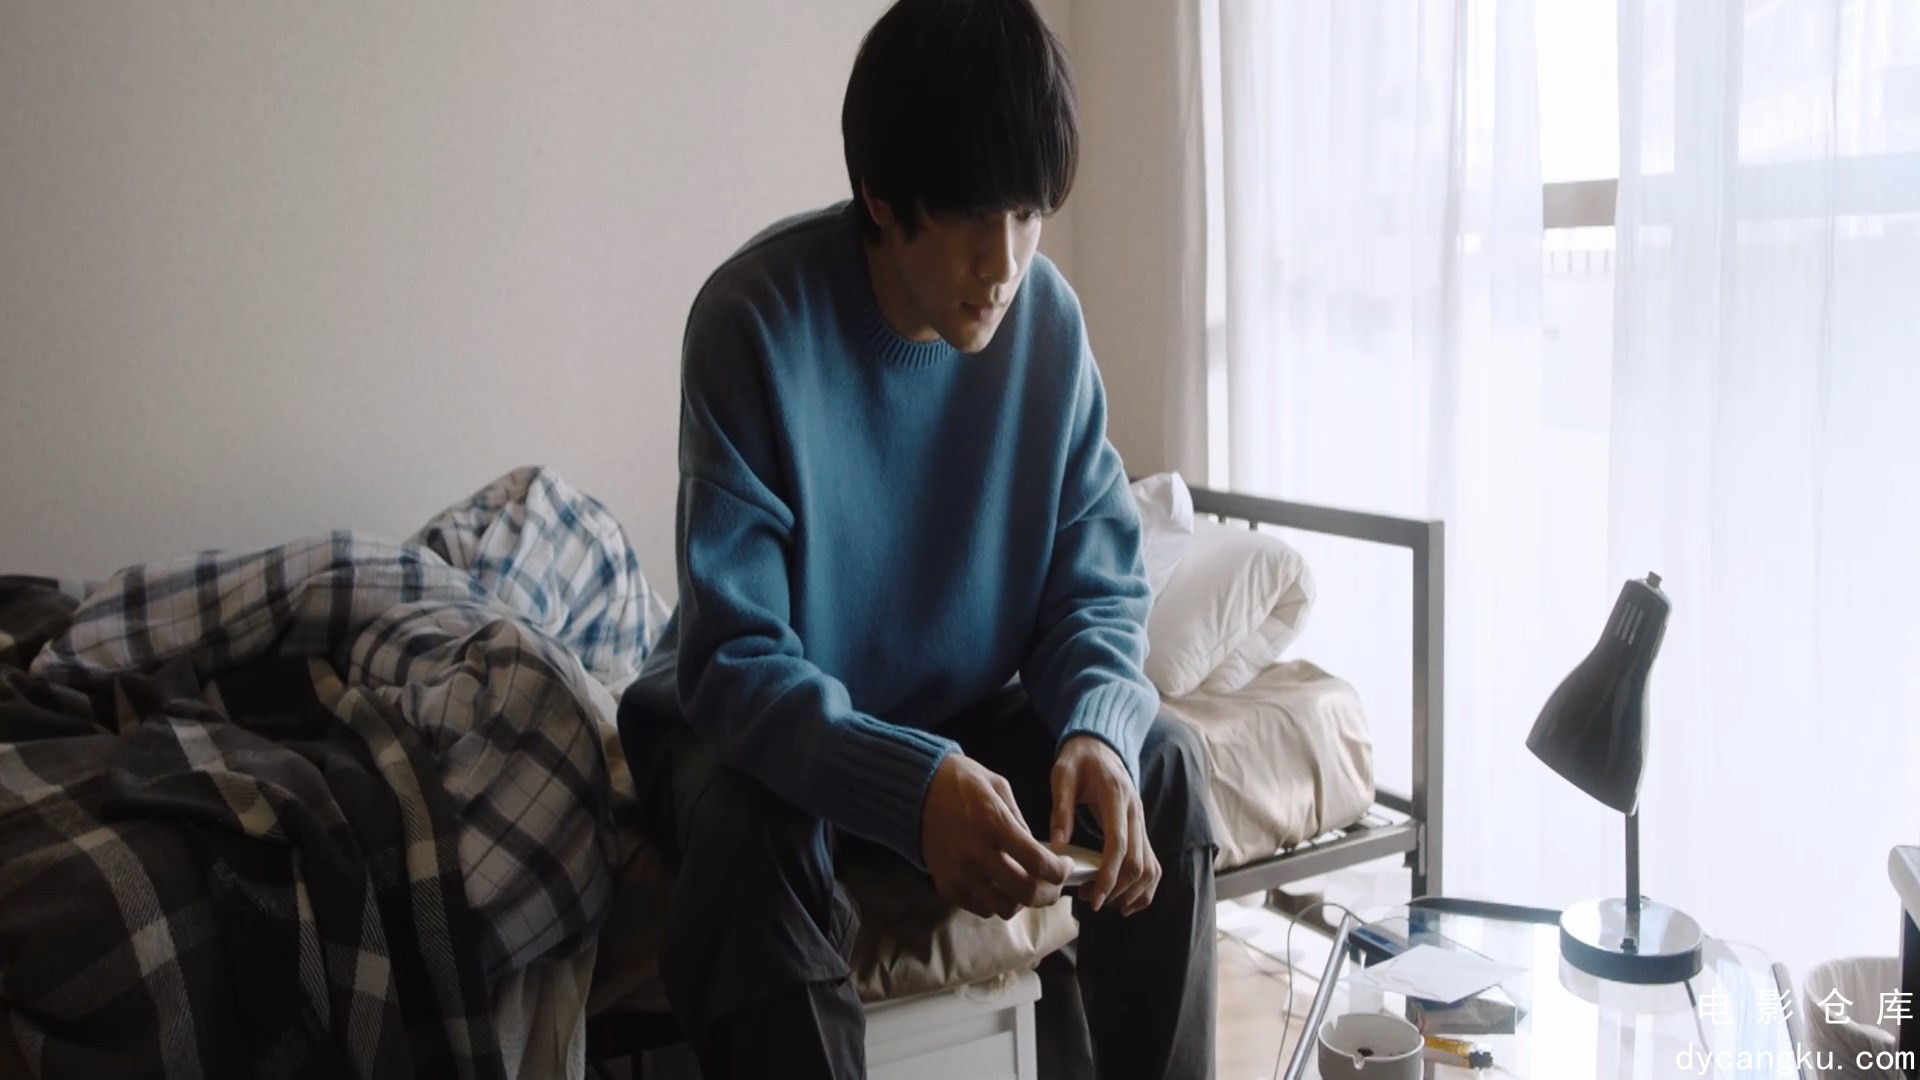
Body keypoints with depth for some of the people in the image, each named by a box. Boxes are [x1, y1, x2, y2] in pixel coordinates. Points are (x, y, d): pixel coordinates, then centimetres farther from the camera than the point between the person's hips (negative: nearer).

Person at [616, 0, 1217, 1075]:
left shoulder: (1050, 317, -11)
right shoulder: (757, 319, -24)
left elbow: (1100, 586, -6)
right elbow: (733, 660, -27)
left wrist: (1094, 729, -28)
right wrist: (915, 788, -43)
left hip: (964, 709, 4)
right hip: (769, 726, -3)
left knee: (1162, 764, -17)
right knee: (750, 828, -34)